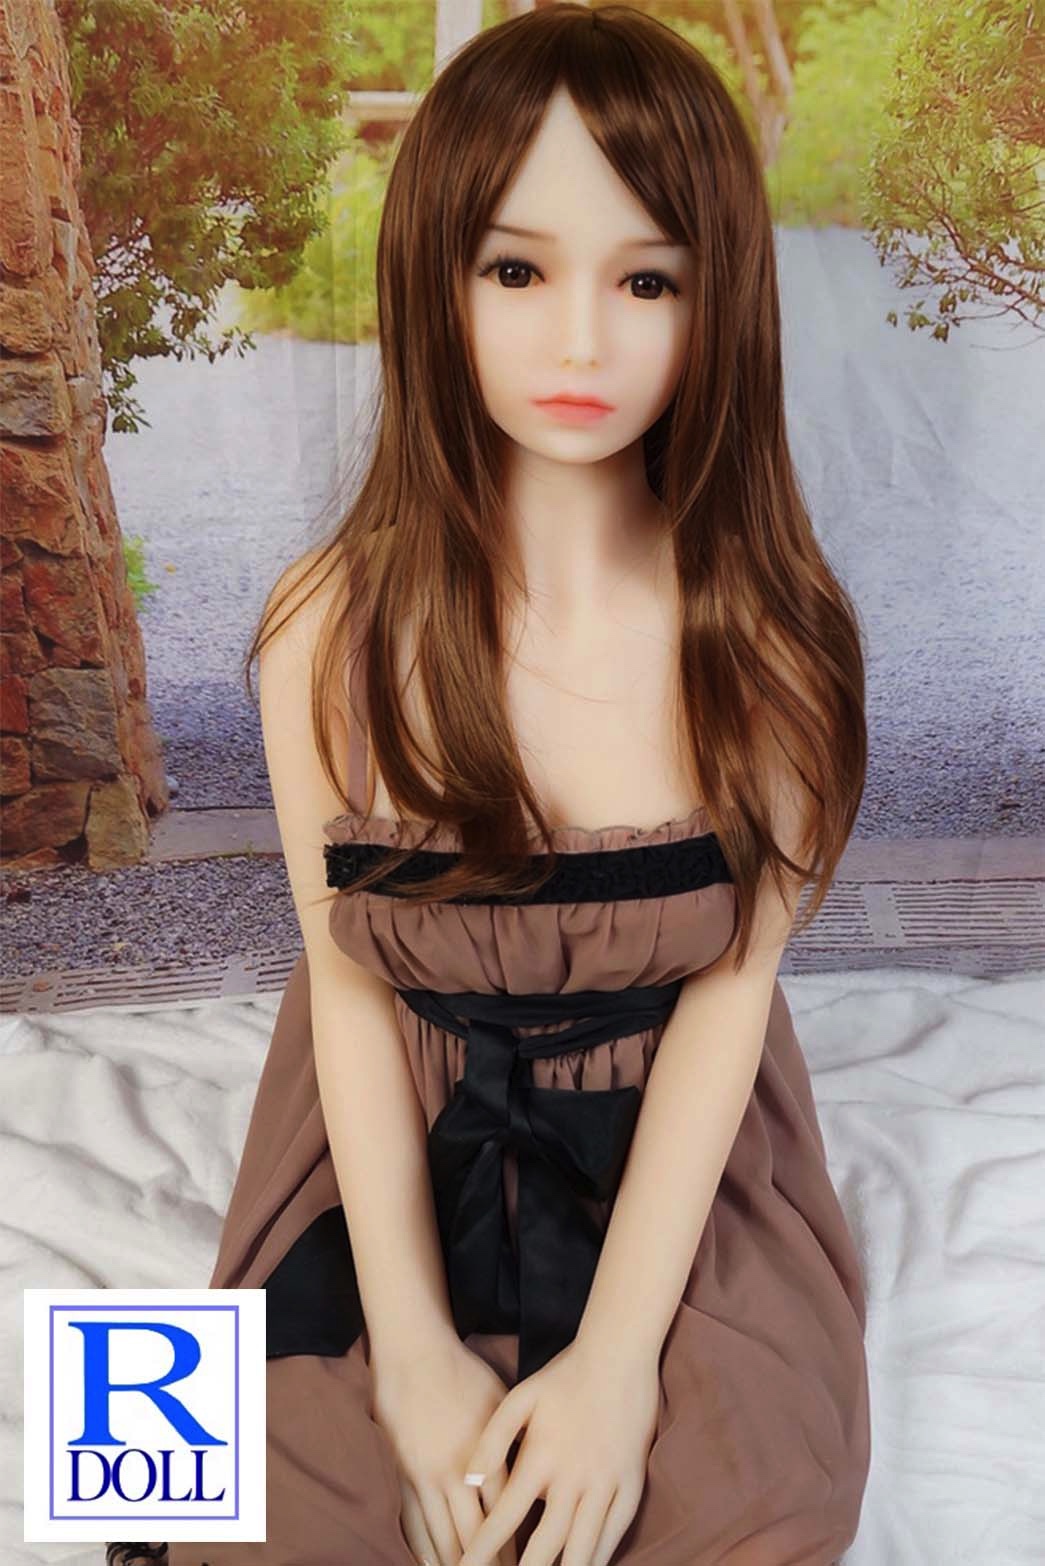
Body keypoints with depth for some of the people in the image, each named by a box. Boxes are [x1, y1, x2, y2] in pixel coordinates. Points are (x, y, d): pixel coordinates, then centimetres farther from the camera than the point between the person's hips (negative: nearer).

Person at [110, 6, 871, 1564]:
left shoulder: (769, 635, -14)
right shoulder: (333, 630, -14)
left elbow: (728, 984, -12)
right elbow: (350, 975, -8)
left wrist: (618, 1351, -18)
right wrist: (413, 1346, -13)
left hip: (679, 1144, 1)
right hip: (401, 1144, 0)